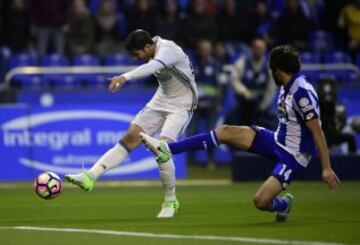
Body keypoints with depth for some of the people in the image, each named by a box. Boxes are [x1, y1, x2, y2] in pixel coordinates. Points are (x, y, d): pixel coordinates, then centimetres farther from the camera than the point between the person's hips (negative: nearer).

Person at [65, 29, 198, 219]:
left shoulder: (167, 50, -27)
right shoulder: (156, 50, 0)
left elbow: (153, 66, -48)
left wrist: (125, 77, -63)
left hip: (181, 105, -8)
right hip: (161, 101, 8)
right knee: (130, 138, -7)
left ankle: (170, 202, -1)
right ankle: (90, 177, -16)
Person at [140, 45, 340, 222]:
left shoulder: (302, 92, -24)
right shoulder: (287, 87, 5)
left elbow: (317, 131, -24)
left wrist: (327, 168, -25)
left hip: (293, 155, -9)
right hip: (277, 141, 9)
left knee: (261, 201, -18)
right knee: (226, 132, -4)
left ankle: (283, 204, 17)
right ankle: (167, 149, -3)